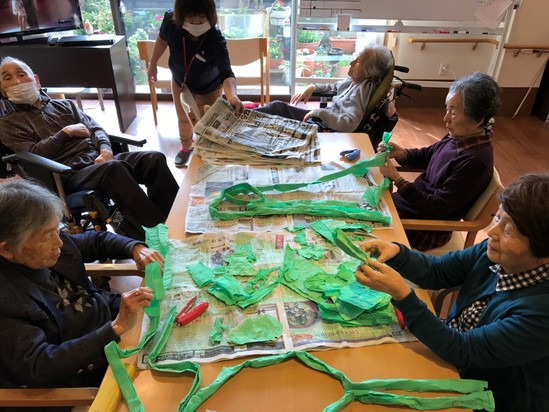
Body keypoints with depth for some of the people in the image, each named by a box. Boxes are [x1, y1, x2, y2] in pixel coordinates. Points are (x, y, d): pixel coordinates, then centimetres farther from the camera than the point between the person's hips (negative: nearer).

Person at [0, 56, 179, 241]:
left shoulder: (64, 105, 27)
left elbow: (95, 128, 14)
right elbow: (33, 154, -1)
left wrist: (105, 151, -6)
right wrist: (66, 132, 0)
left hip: (100, 159, 5)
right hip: (70, 174, -5)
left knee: (155, 159, -21)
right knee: (114, 168, -38)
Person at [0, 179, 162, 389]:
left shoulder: (47, 243, -7)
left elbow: (95, 240, 10)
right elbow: (40, 368, -31)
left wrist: (136, 248, -10)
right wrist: (117, 327, -37)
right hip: (88, 375, -7)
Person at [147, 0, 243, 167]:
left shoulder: (216, 40, -39)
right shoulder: (170, 21, -30)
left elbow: (226, 73, -47)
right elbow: (162, 39, -7)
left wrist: (232, 95, -68)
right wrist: (153, 64, 3)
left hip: (208, 87, -3)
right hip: (180, 81, 4)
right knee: (183, 118, 24)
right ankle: (186, 147, 52)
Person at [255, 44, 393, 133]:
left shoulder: (361, 90, -23)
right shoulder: (352, 80, 3)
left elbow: (349, 124, -36)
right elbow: (333, 87, 24)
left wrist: (318, 112, -31)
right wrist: (313, 87, 7)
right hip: (321, 119, 8)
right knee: (278, 106, 4)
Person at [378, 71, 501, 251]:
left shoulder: (475, 161, -30)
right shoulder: (459, 137, -5)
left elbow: (436, 208, -26)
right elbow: (426, 156, 12)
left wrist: (397, 179, -27)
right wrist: (401, 154, -9)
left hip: (425, 228, -8)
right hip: (413, 201, 8)